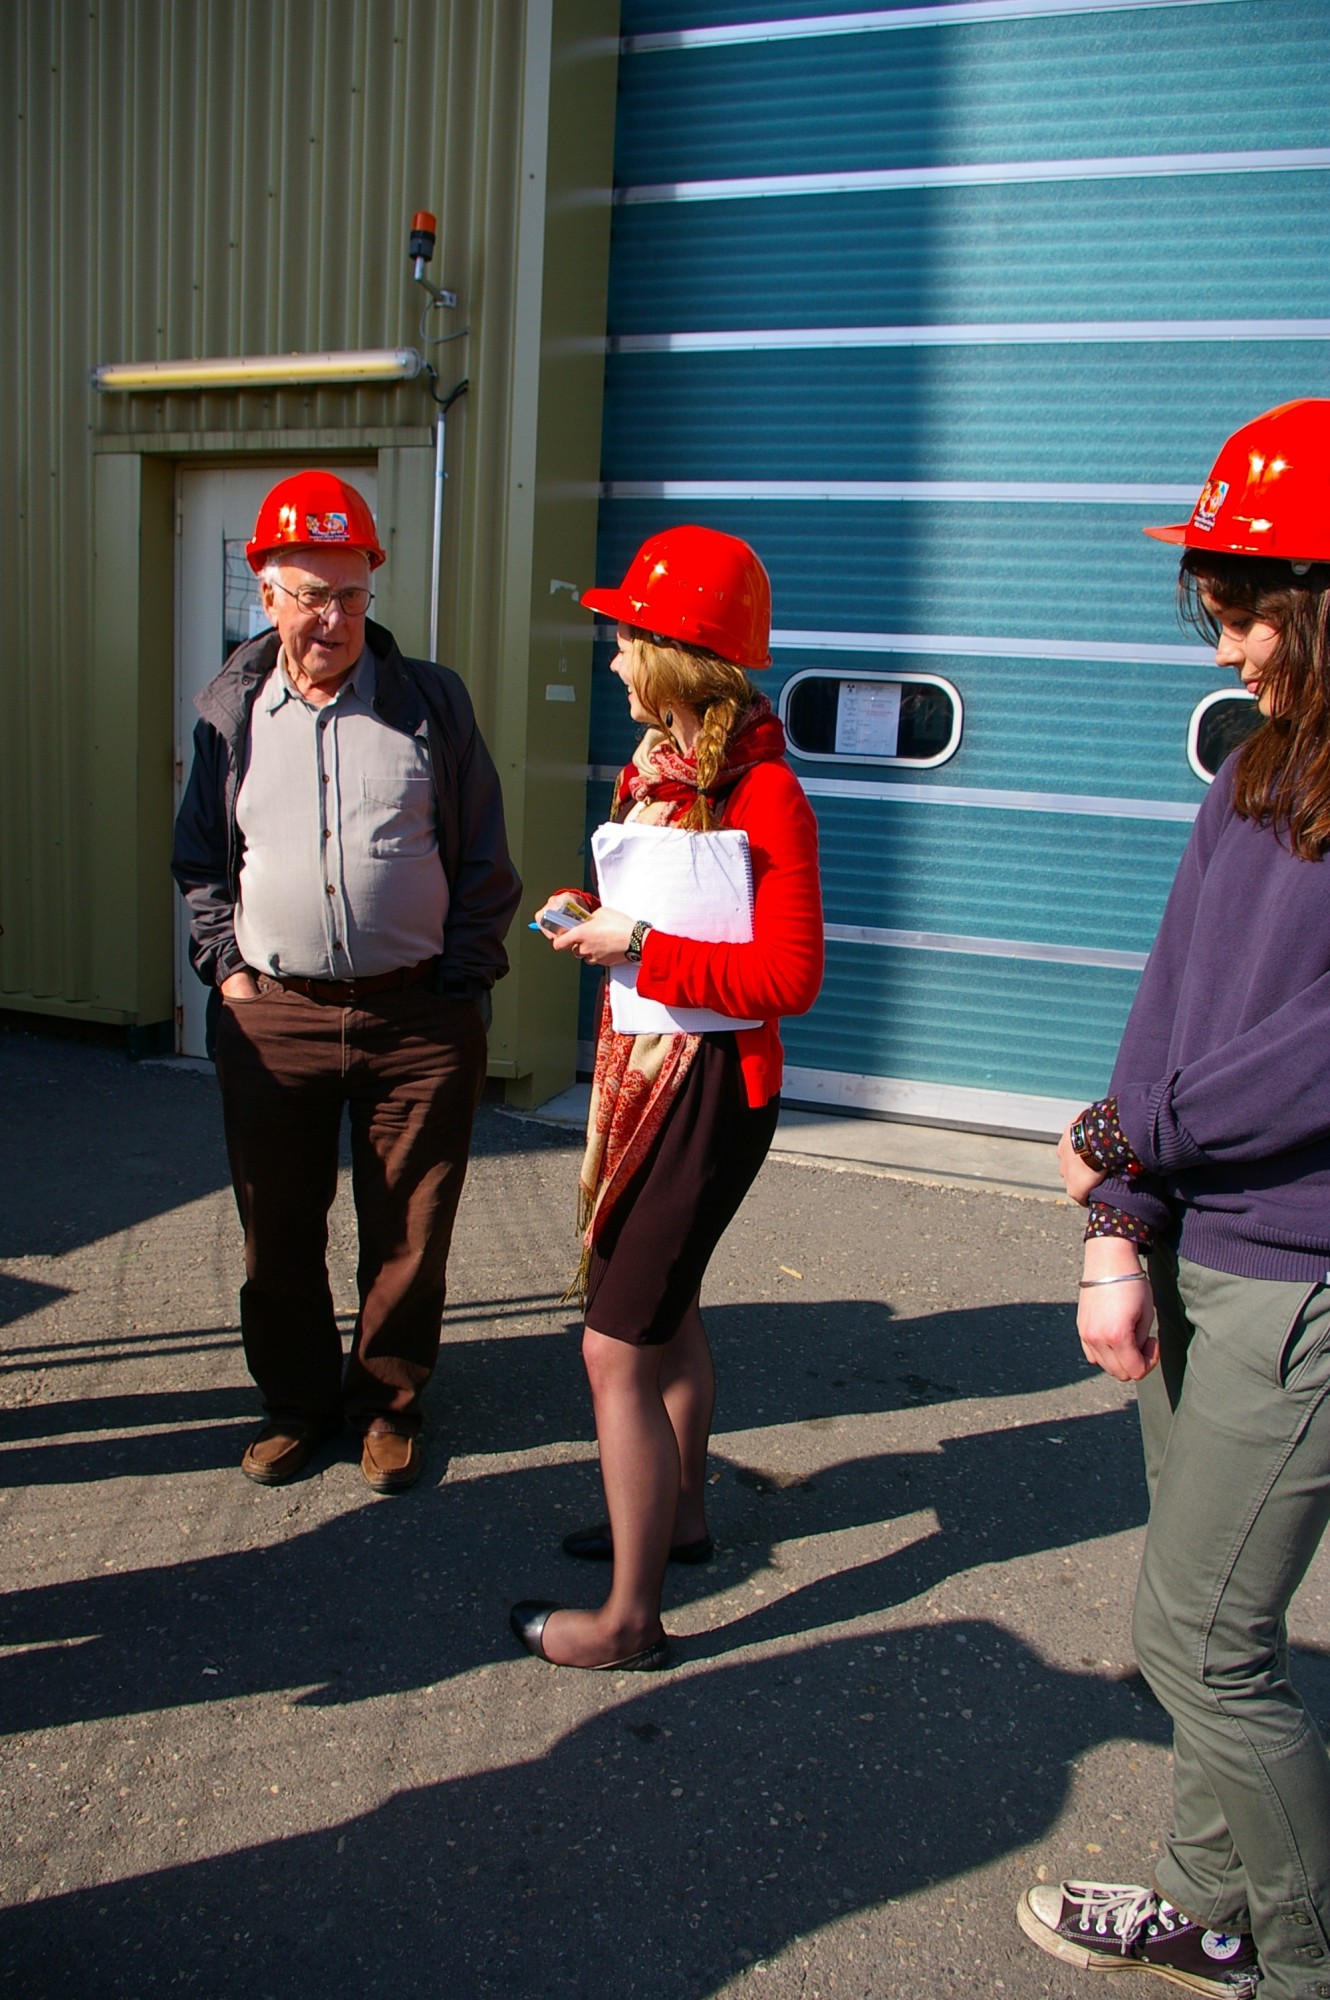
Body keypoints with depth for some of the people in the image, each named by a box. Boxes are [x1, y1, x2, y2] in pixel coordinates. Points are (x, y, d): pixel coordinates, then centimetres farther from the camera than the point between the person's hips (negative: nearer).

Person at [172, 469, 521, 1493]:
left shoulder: (432, 701, 1)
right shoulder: (229, 710, 6)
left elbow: (483, 859, 5)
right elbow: (200, 858, 15)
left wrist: (462, 977, -1)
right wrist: (226, 965, 4)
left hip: (419, 1017, -1)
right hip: (272, 1017, 2)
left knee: (409, 1229, 8)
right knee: (278, 1228, 12)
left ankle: (389, 1400, 29)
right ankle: (297, 1399, 32)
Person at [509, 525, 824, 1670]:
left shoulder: (762, 794, -20)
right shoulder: (663, 767, 7)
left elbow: (790, 976, -24)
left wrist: (639, 950, -22)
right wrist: (595, 918, 2)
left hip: (707, 1088, -10)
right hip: (646, 1066, 10)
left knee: (619, 1349, -4)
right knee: (664, 1305, 25)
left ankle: (630, 1620, 11)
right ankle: (680, 1515, 47)